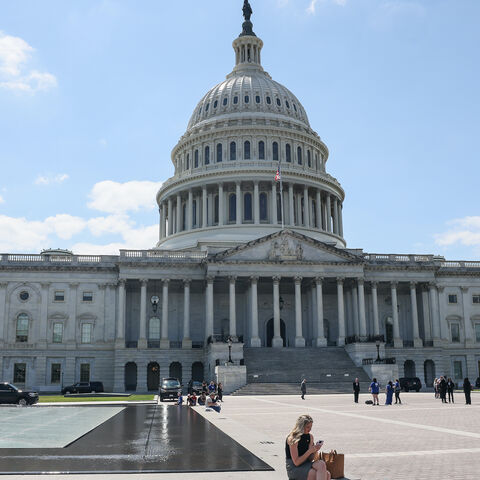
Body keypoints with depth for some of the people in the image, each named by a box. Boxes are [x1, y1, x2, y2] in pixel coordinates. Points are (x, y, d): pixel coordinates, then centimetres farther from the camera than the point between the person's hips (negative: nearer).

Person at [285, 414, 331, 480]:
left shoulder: (310, 437, 8)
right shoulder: (293, 439, -12)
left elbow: (310, 459, 11)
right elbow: (296, 462, -15)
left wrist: (315, 450, -9)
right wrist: (310, 451, -21)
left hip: (306, 465, 6)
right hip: (294, 469, -6)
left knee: (327, 475, -24)